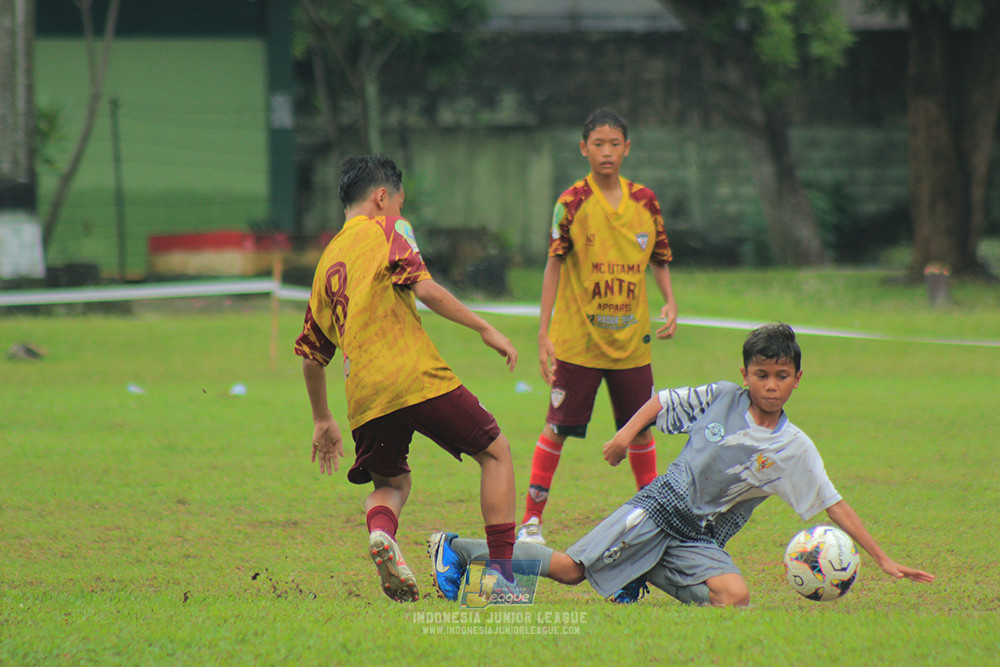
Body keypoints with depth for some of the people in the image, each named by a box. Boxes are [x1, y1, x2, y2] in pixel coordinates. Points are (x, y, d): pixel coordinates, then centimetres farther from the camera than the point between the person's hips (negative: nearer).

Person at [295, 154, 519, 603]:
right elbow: (424, 289, -11)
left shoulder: (326, 263, 23)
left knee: (391, 483, 24)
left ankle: (380, 529, -12)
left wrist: (322, 421, 36)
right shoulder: (385, 229, 5)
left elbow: (311, 355, 26)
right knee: (495, 452, 10)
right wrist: (486, 330, -6)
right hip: (417, 379, -5)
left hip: (364, 395, 6)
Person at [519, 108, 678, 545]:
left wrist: (669, 303, -3)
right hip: (578, 340, -3)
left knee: (640, 427, 8)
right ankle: (531, 521, 4)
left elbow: (658, 259, 15)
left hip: (631, 340, 3)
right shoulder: (572, 203, -7)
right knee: (559, 428, -2)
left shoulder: (645, 201, 3)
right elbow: (554, 266, -6)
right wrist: (544, 333, -10)